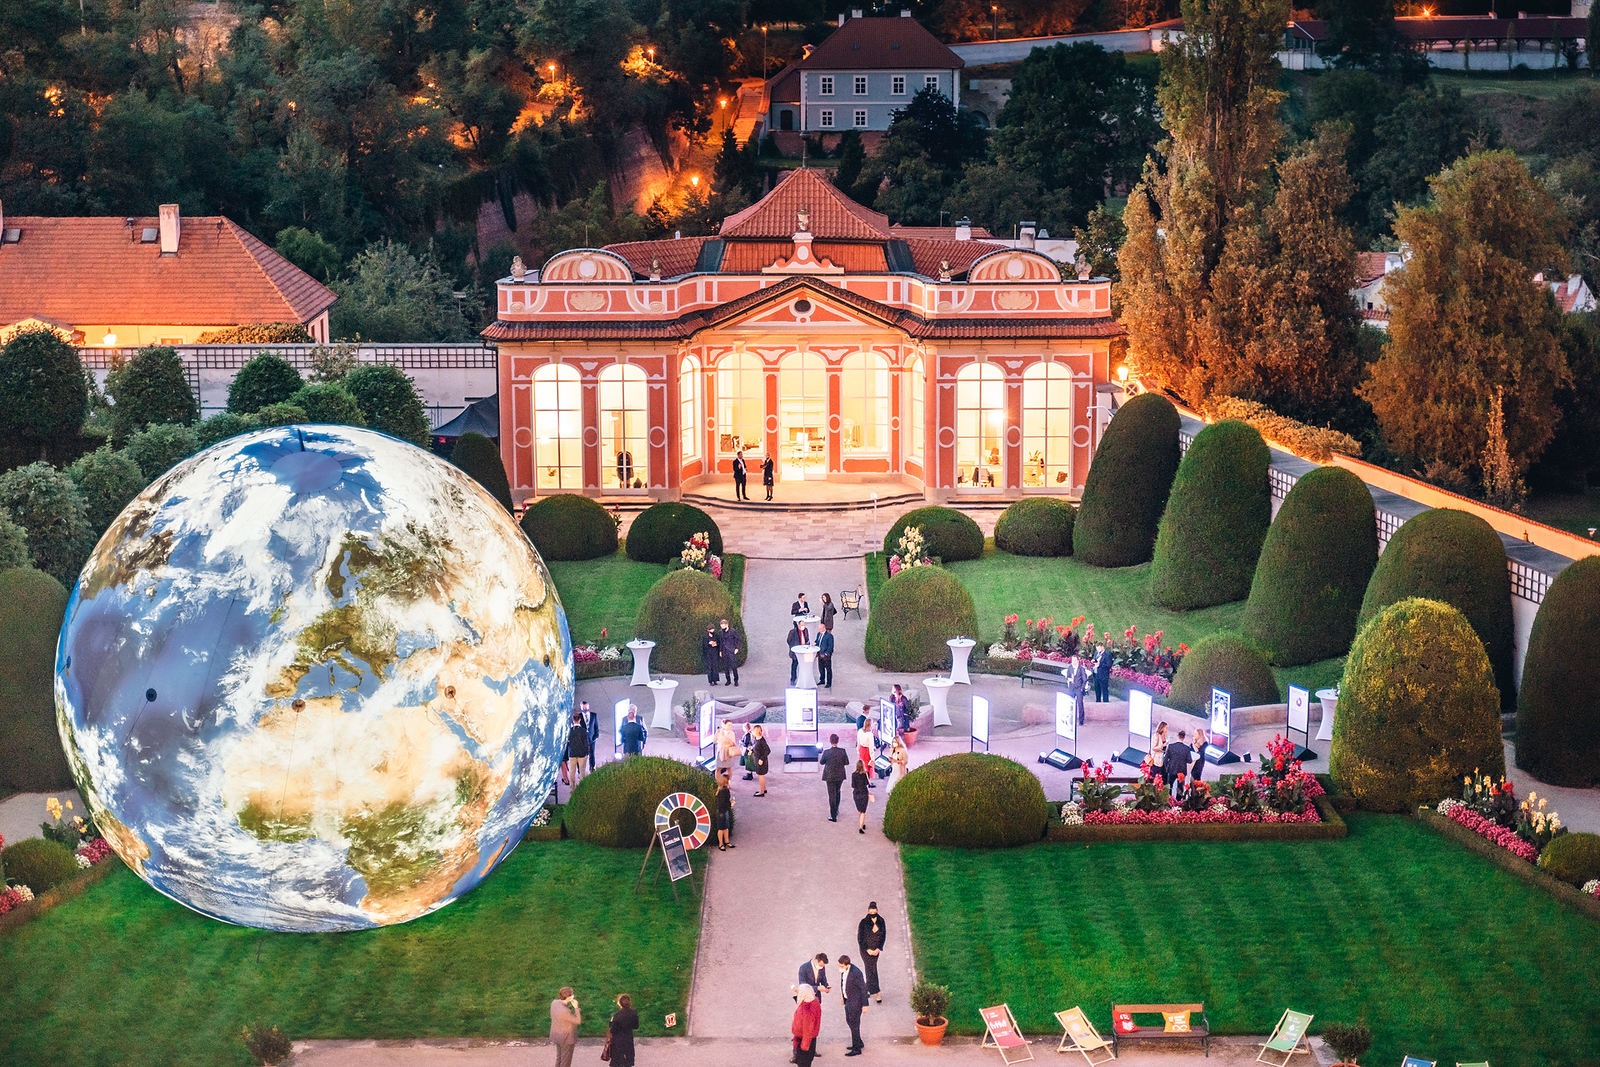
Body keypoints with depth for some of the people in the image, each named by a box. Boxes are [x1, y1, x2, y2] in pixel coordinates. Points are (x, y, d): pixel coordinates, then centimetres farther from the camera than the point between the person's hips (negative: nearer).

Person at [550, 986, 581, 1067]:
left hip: (557, 1035, 8)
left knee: (559, 1058, 27)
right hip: (566, 1039, -8)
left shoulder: (554, 1003, -12)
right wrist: (576, 1007, -20)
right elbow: (578, 1021, -23)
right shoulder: (565, 1011, -36)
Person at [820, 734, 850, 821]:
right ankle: (836, 810, 42)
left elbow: (821, 762, -4)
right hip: (840, 775, 3)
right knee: (837, 792, 27)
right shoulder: (842, 751, -14)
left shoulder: (827, 752, -19)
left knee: (832, 795, 5)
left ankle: (834, 816, 7)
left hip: (830, 776, -3)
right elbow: (847, 762, -6)